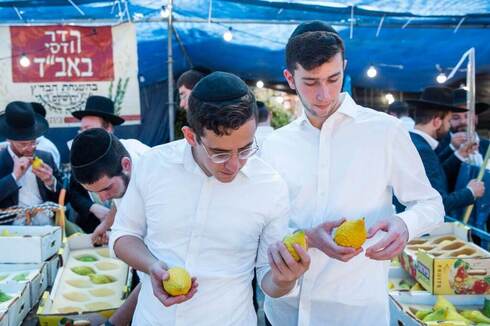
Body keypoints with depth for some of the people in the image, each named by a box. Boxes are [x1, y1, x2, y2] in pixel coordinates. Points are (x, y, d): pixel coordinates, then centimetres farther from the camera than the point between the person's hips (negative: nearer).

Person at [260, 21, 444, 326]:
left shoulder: (385, 130, -5)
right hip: (285, 301, 3)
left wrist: (404, 224, -22)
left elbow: (430, 203, 1)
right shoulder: (276, 144, 3)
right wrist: (308, 238, -17)